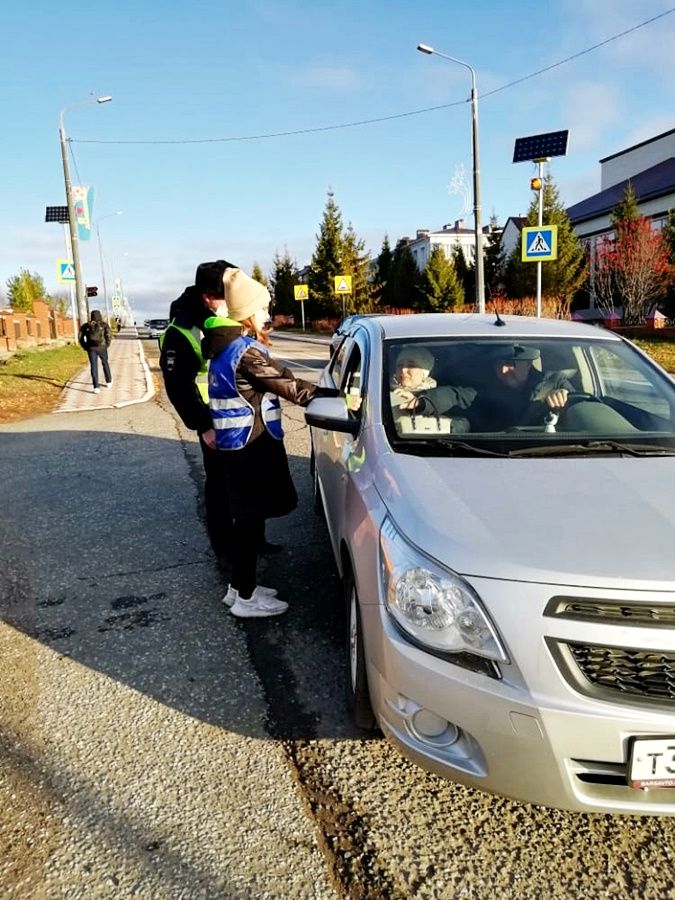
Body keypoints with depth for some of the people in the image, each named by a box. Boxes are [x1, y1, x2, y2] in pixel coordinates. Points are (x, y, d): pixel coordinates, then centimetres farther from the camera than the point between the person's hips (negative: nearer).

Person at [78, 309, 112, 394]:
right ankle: (108, 381, 36)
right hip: (102, 348, -1)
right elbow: (109, 335, -13)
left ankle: (96, 387, -12)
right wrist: (107, 345, -1)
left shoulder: (86, 325, 6)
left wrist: (85, 347, 8)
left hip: (91, 348, 1)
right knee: (105, 364, 21)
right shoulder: (104, 325, 0)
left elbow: (80, 337, 2)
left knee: (94, 367, -1)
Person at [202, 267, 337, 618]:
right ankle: (246, 598, 9)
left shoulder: (227, 345, 11)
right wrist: (335, 395, -19)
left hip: (236, 442, 10)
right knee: (251, 519, -1)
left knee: (246, 517, 17)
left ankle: (239, 586, 29)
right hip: (252, 444, -10)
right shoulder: (247, 351, -19)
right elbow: (288, 386, -21)